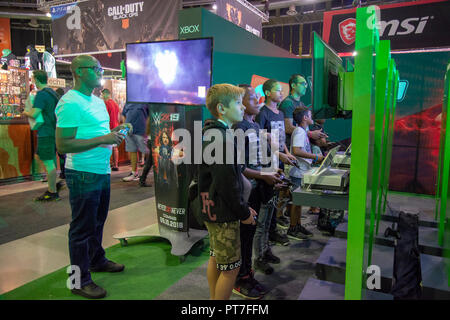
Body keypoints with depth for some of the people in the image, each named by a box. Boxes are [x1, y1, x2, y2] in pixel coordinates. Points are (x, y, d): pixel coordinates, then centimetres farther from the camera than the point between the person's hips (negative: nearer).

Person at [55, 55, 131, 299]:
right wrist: (102, 139, -25)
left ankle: (97, 260, 41)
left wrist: (116, 131, 4)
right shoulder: (70, 103, -16)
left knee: (98, 221, 22)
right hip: (83, 174, -9)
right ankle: (80, 281, 17)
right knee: (82, 227, 3)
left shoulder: (98, 101, 13)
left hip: (102, 171, 9)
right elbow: (62, 145, -22)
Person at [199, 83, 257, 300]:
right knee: (230, 267, 3)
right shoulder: (221, 138, -23)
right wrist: (243, 212, -12)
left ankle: (214, 298, 37)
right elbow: (227, 182, -24)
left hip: (212, 209, 10)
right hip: (223, 214, -10)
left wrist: (243, 205, 14)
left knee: (215, 258, 22)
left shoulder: (211, 132, 10)